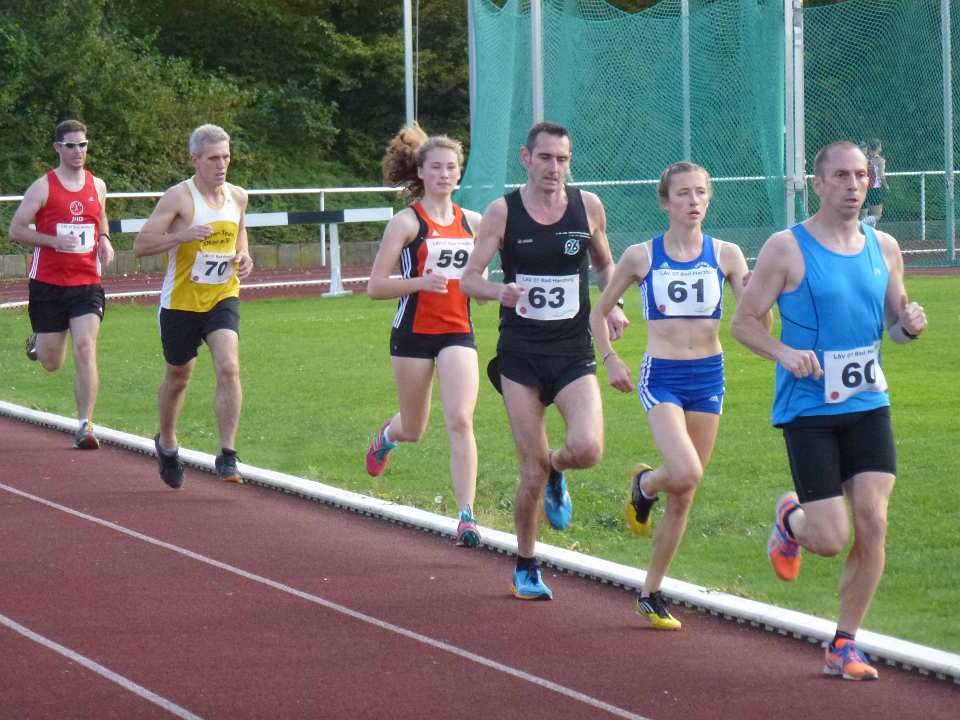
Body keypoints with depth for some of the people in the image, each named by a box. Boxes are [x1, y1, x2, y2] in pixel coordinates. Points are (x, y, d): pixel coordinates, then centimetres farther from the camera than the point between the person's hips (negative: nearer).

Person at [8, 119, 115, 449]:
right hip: (48, 283, -2)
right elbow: (16, 229, -5)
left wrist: (104, 241, 5)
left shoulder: (97, 186, 8)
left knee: (86, 348, -16)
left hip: (87, 283, 2)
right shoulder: (43, 187, -5)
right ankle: (38, 343, 47)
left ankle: (85, 427, -14)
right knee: (52, 363, 7)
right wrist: (54, 241, -18)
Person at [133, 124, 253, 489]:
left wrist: (244, 258, 3)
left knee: (229, 368, -18)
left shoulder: (237, 197, 3)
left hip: (223, 298, 3)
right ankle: (166, 443, 40)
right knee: (178, 377, 13)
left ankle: (227, 455, -15)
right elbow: (140, 245, -15)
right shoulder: (178, 197, -13)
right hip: (181, 302, -3)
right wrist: (182, 236, -30)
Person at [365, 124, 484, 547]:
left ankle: (466, 517, -17)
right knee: (414, 430, 11)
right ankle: (388, 434, 50)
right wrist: (421, 282, -24)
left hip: (458, 333, 2)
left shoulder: (473, 222, 7)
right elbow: (375, 287, -9)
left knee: (460, 421, -15)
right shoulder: (407, 222, -6)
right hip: (413, 334, -2)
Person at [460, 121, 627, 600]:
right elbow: (468, 279, -4)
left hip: (574, 353, 1)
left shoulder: (588, 207, 2)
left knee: (587, 449, -20)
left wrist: (612, 305, -1)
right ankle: (525, 567, 19)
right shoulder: (502, 212, -4)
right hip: (520, 355, -1)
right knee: (532, 470, -1)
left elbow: (604, 264, 18)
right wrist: (499, 291, -25)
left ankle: (555, 473, 18)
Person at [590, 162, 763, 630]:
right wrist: (609, 358, -1)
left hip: (709, 377, 3)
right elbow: (599, 312, 11)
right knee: (686, 473, -26)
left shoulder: (726, 255, 1)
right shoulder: (641, 256, -2)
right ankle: (644, 485, 11)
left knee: (684, 496, 7)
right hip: (661, 376, -3)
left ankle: (651, 593, 21)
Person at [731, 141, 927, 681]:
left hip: (869, 405, 4)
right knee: (830, 540, -8)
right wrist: (784, 352, -21)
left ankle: (845, 645, 6)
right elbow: (744, 321, -3)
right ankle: (790, 519, 30)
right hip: (808, 410, -4)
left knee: (873, 523, -8)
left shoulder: (884, 248, 8)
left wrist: (910, 326, -5)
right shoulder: (786, 249, -7)